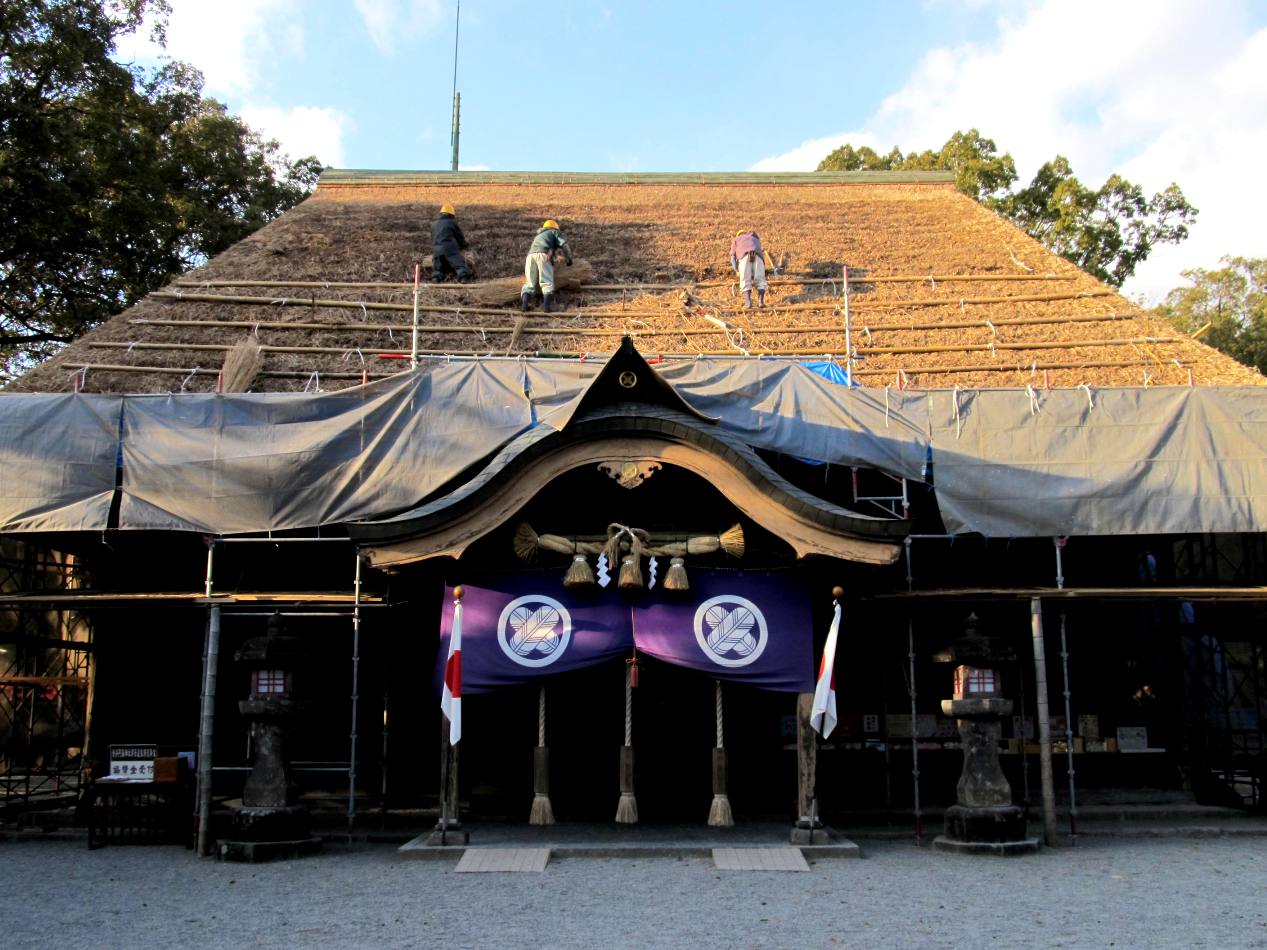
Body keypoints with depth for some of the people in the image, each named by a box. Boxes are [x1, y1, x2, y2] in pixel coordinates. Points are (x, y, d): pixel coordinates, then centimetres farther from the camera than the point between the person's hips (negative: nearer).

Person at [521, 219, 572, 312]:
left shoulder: (538, 236, 44)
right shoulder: (554, 232, 26)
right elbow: (564, 245, 11)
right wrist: (569, 259, 26)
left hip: (530, 256, 4)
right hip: (543, 255, -4)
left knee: (530, 284, 0)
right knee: (547, 283, -15)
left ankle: (525, 301, -28)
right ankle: (547, 304, -38)